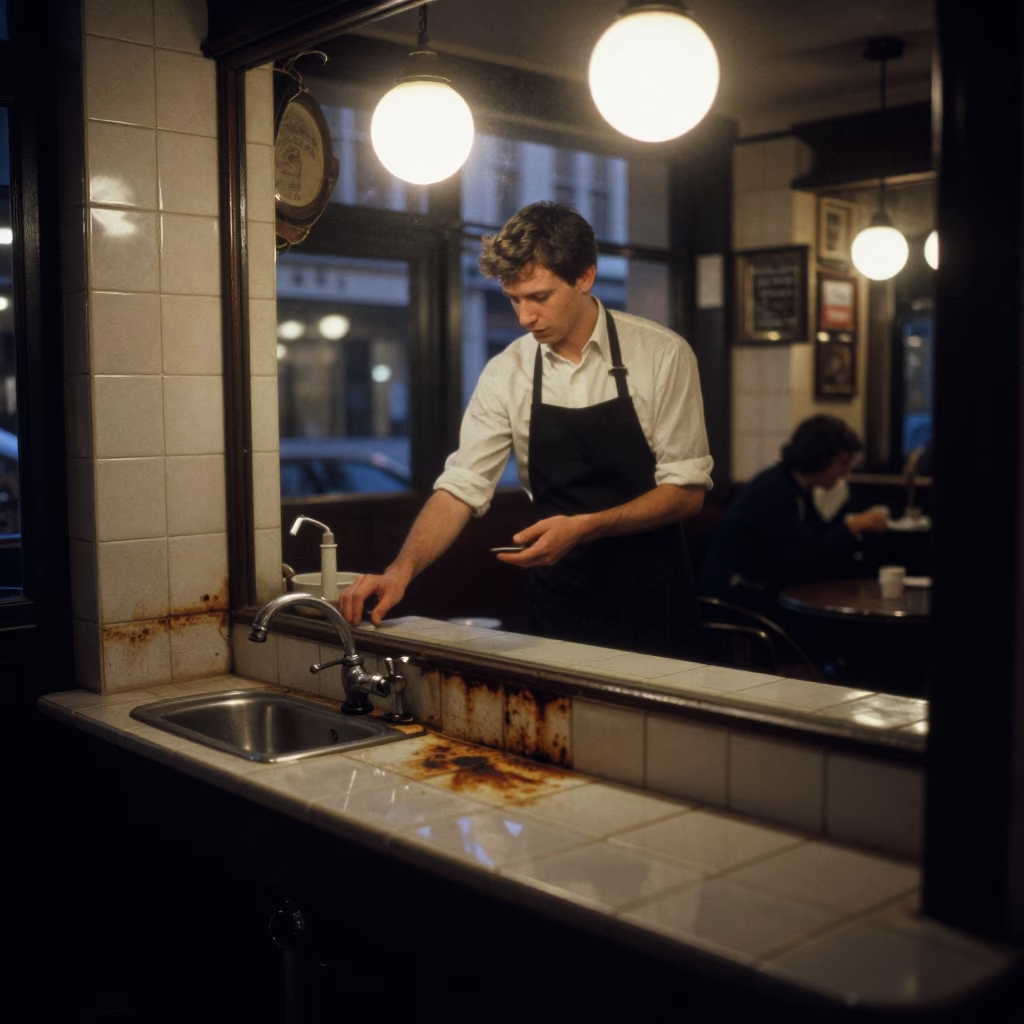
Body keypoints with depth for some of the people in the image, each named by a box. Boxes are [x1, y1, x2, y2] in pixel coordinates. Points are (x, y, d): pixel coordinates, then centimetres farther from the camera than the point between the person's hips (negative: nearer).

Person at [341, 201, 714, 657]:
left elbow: (687, 491, -11)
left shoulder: (661, 354, -11)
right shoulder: (506, 374, -4)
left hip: (650, 601, -2)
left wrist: (583, 527, -23)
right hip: (557, 598, 2)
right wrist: (402, 569, -23)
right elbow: (462, 486, -7)